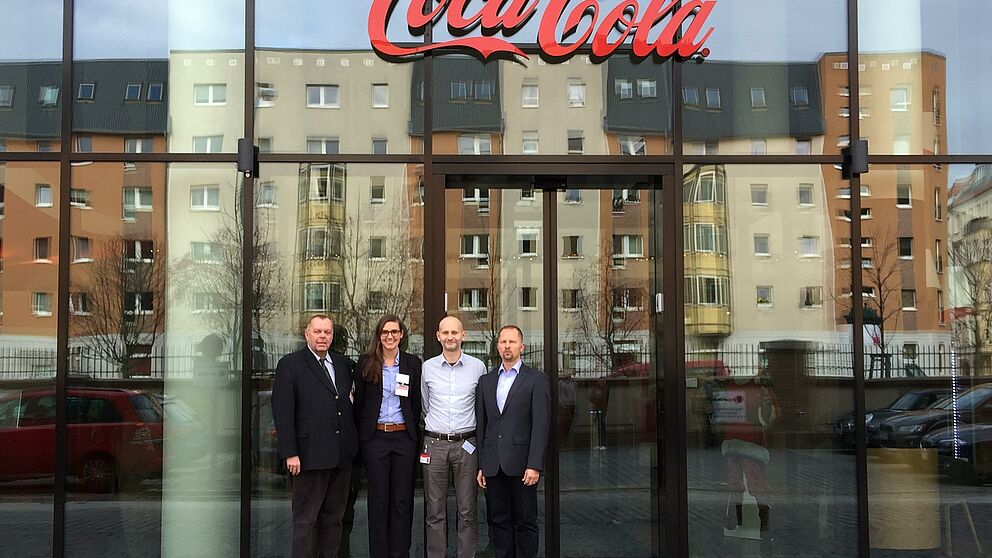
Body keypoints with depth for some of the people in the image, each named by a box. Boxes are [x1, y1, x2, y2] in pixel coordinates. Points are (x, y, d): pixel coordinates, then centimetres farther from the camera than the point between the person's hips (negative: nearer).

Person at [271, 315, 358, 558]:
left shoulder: (342, 364, 13)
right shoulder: (290, 364, -4)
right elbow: (282, 412, -9)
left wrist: (352, 445, 10)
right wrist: (290, 453, -15)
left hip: (342, 455, 6)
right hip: (311, 454, -5)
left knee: (334, 516, 13)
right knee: (305, 519, 1)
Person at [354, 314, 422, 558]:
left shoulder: (412, 364, 6)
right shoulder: (366, 363, 3)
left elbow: (416, 404, 8)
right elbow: (359, 402, 5)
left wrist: (413, 433, 2)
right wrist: (362, 435, 3)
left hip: (404, 436, 1)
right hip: (375, 436, -1)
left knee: (402, 500, 4)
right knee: (378, 499, 4)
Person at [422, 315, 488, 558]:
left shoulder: (478, 367, 3)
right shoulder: (427, 367, 5)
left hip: (466, 444, 0)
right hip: (434, 444, 1)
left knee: (467, 510, 2)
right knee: (434, 511, 4)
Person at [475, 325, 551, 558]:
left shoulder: (536, 379, 1)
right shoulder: (486, 381, 14)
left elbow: (541, 425, -6)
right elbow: (480, 425, 14)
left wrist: (534, 465, -14)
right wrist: (481, 465, 8)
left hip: (521, 464, -4)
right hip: (493, 466, 4)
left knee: (526, 521, 2)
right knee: (499, 521, 8)